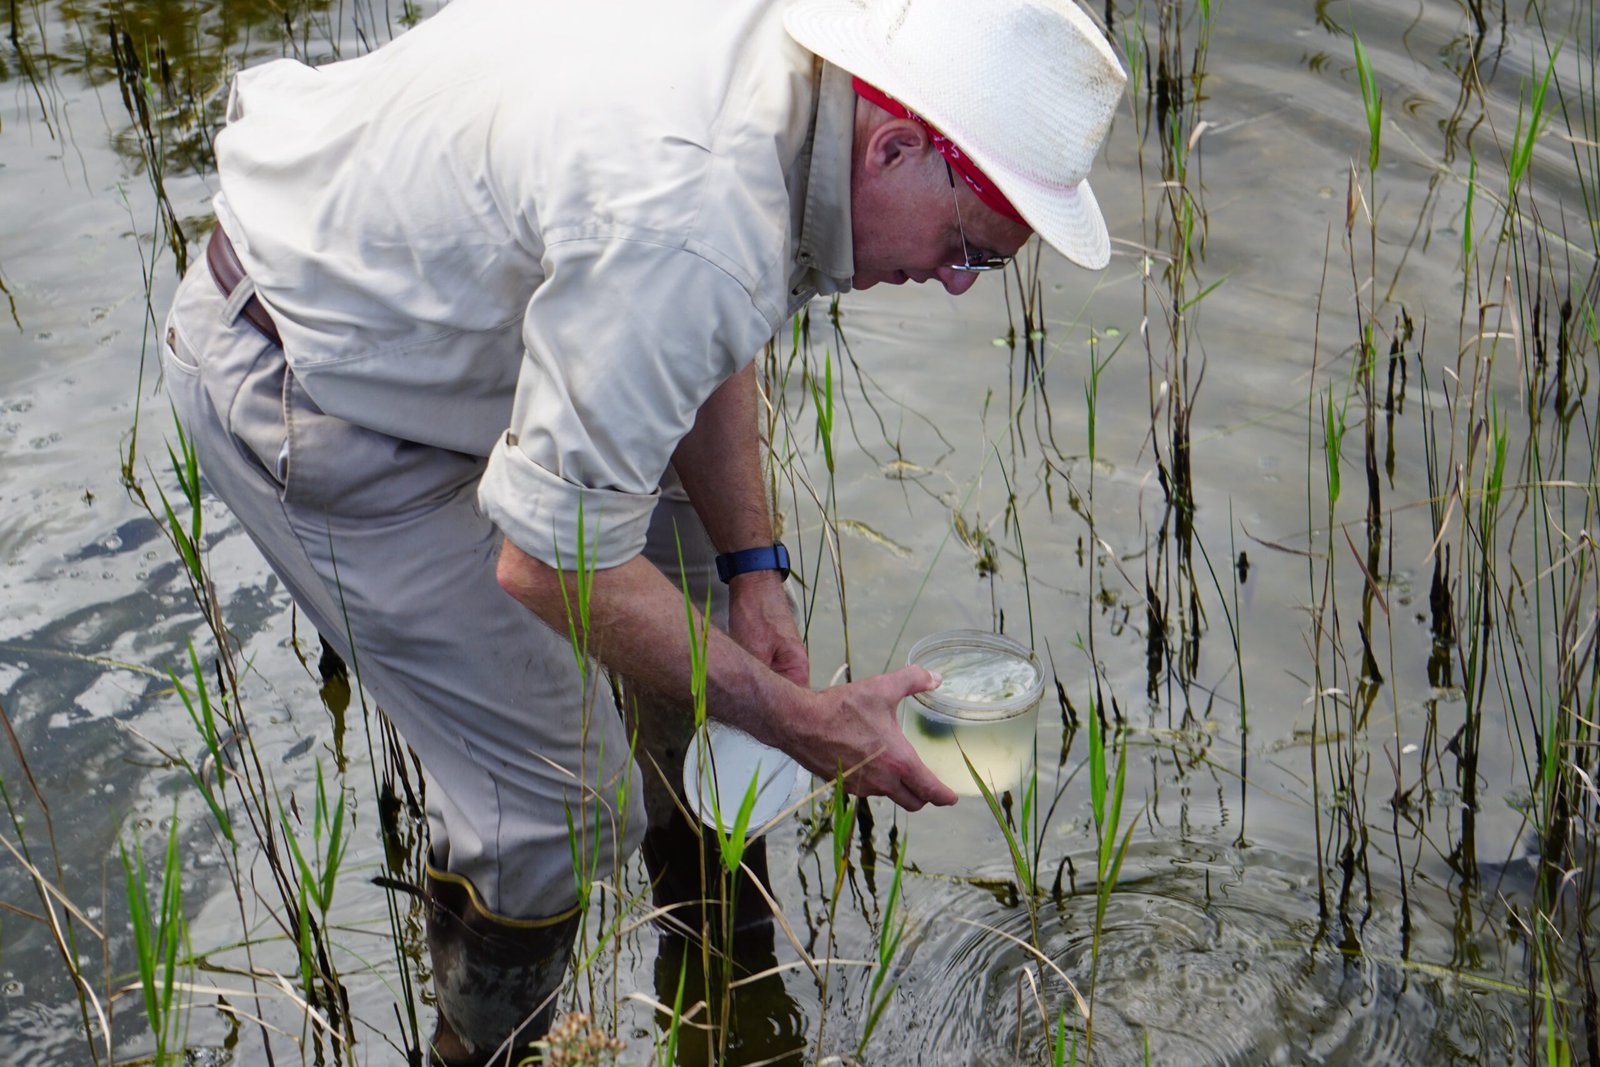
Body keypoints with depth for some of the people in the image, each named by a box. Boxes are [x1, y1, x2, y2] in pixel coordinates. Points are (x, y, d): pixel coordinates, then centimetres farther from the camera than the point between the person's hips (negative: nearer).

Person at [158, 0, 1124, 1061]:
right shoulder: (693, 227, -38)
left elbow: (700, 341, 8)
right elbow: (546, 559, -31)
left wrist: (754, 564, 3)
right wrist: (798, 718, -22)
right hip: (295, 384, -10)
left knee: (698, 567, 20)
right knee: (556, 793, -9)